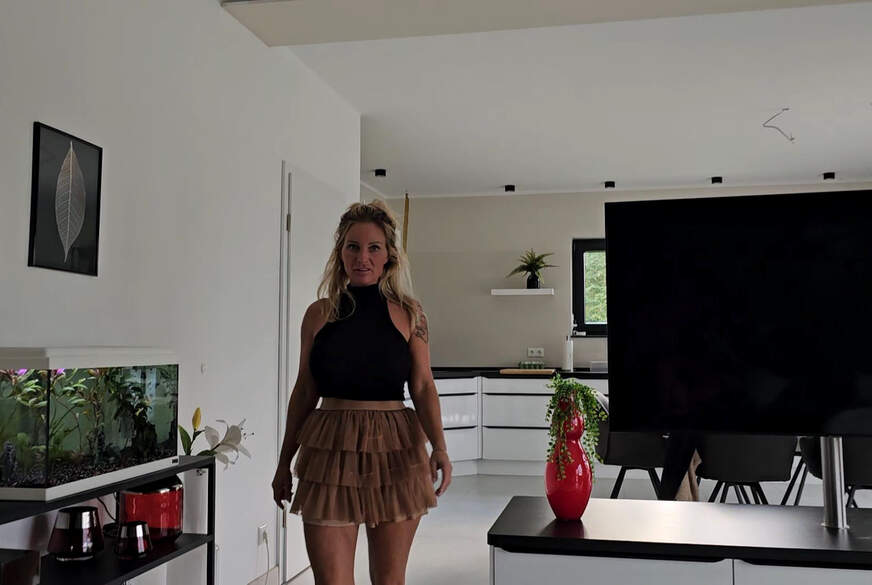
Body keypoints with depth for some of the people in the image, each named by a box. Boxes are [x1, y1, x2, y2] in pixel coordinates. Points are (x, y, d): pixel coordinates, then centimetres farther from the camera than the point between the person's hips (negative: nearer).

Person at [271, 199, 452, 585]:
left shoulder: (408, 314, 2)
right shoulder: (319, 314, 4)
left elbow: (423, 386, 0)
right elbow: (304, 391, 10)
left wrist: (439, 447, -15)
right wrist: (285, 462, 12)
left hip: (394, 451, 0)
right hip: (330, 450, 0)